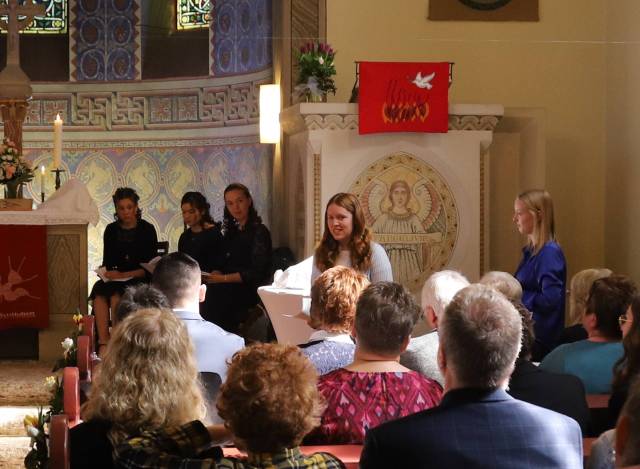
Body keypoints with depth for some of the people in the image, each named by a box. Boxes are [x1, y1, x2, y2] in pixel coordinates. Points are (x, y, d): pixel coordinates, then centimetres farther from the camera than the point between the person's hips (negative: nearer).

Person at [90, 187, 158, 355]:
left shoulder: (147, 230, 0)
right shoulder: (111, 230, 13)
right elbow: (107, 262, 17)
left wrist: (123, 275, -17)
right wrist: (106, 272, -7)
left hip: (139, 280, -4)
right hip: (116, 279, 4)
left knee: (116, 295, -34)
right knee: (99, 292, -30)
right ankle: (103, 343, -38)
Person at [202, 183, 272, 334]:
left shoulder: (259, 231, -2)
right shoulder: (231, 231, 19)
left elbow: (256, 273, -9)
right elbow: (224, 265, 13)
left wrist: (223, 278, -14)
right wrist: (216, 274, -10)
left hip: (250, 292, -6)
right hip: (230, 290, 6)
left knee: (214, 293, -27)